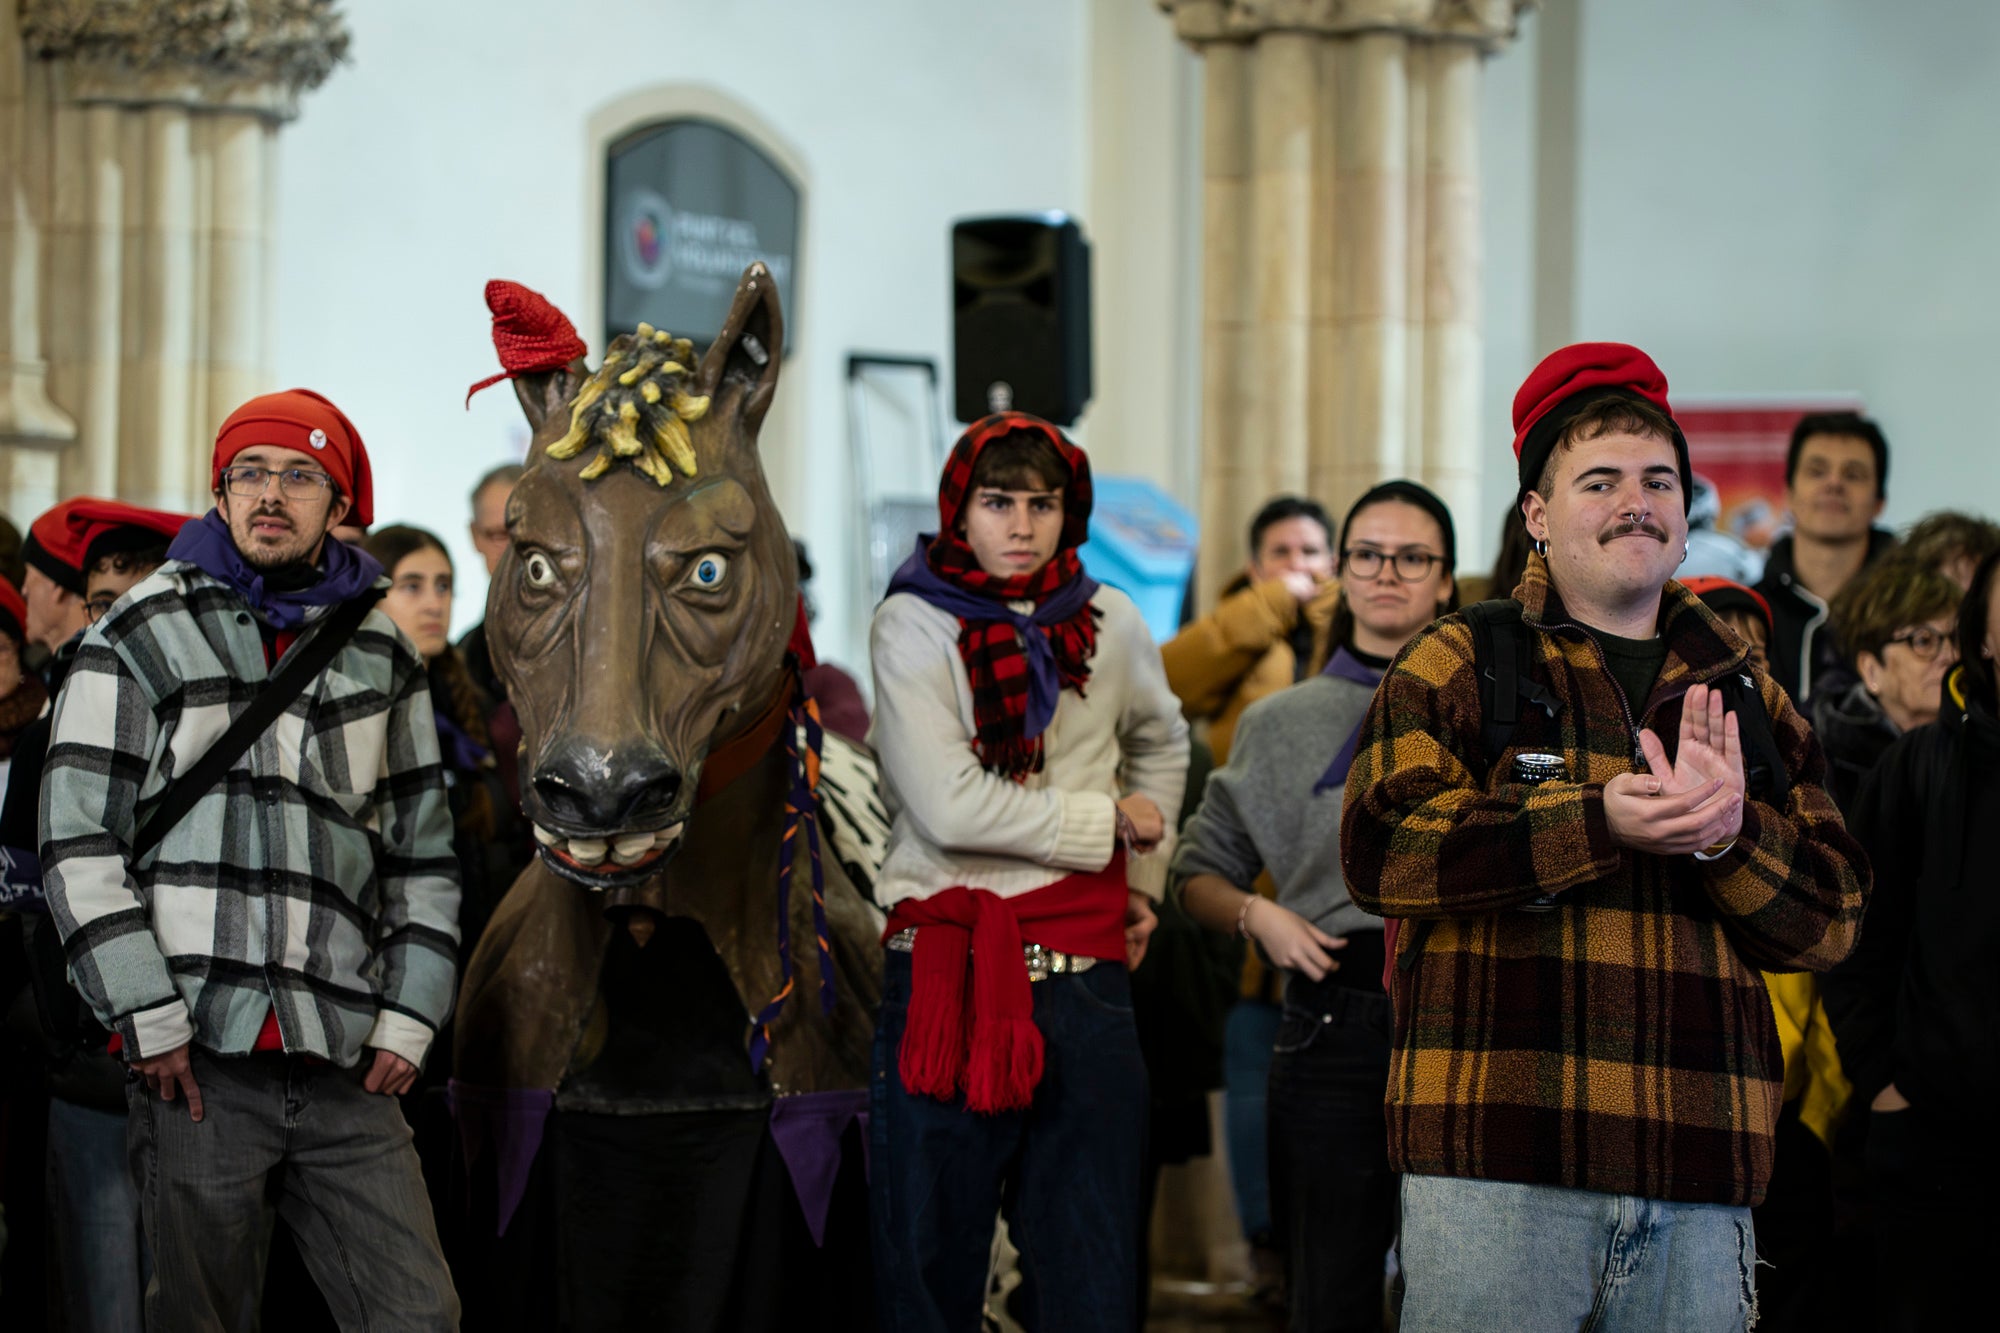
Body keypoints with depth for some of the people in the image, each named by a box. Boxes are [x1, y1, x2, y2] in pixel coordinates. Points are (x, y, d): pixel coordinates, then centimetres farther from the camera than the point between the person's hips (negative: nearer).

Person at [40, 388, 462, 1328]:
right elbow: (78, 843, -1)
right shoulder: (142, 637, 5)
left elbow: (423, 855, 19)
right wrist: (149, 1021, -8)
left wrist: (406, 1023, 7)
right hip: (198, 1055, -3)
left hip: (345, 1070, 3)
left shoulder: (381, 660, 16)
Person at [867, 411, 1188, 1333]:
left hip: (1084, 974, 3)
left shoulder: (1108, 624, 10)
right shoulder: (912, 625, -2)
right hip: (944, 970, -3)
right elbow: (951, 807, -13)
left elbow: (1162, 742, 33)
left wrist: (1146, 878, 21)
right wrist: (1107, 821, -4)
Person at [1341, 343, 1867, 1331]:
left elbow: (1832, 917, 11)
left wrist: (1730, 834, -10)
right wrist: (1597, 824, -17)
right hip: (1497, 1154, -4)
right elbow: (1380, 851, -8)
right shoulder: (1455, 665, 7)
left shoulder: (1746, 699, 18)